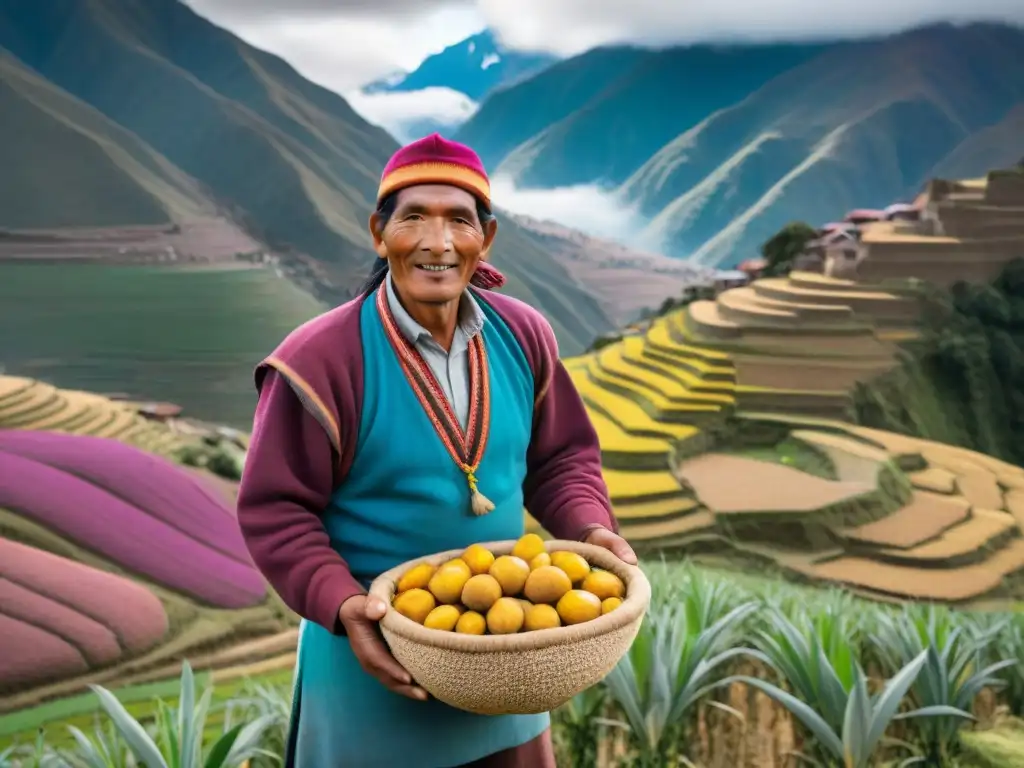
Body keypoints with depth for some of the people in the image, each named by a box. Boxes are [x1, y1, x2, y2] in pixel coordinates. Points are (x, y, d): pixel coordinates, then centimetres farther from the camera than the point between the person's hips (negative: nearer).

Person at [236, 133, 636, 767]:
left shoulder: (523, 335, -4)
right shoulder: (322, 360, -19)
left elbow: (562, 457, 6)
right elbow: (275, 512, -14)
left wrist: (591, 530, -12)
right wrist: (341, 605, -27)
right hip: (373, 644, -4)